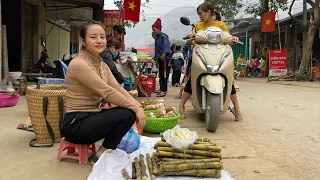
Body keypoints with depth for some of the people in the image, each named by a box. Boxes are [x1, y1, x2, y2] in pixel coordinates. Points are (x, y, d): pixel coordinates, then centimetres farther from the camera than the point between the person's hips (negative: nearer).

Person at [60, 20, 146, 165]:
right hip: (76, 124, -8)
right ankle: (101, 155, -2)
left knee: (130, 111, -4)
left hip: (91, 117, 8)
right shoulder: (79, 64, -18)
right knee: (127, 113, -20)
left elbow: (118, 88, -1)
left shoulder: (102, 64, 10)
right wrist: (135, 108, -19)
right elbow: (107, 92, -23)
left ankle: (106, 149, 11)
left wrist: (138, 106, -15)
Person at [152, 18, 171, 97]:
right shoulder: (157, 37, 18)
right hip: (160, 58, 9)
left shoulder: (163, 36, -9)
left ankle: (164, 90, -6)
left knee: (164, 74, -8)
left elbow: (166, 45, -22)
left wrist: (164, 53, -36)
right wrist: (156, 56, 19)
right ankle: (162, 89, 18)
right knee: (161, 74, 12)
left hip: (164, 58, -9)